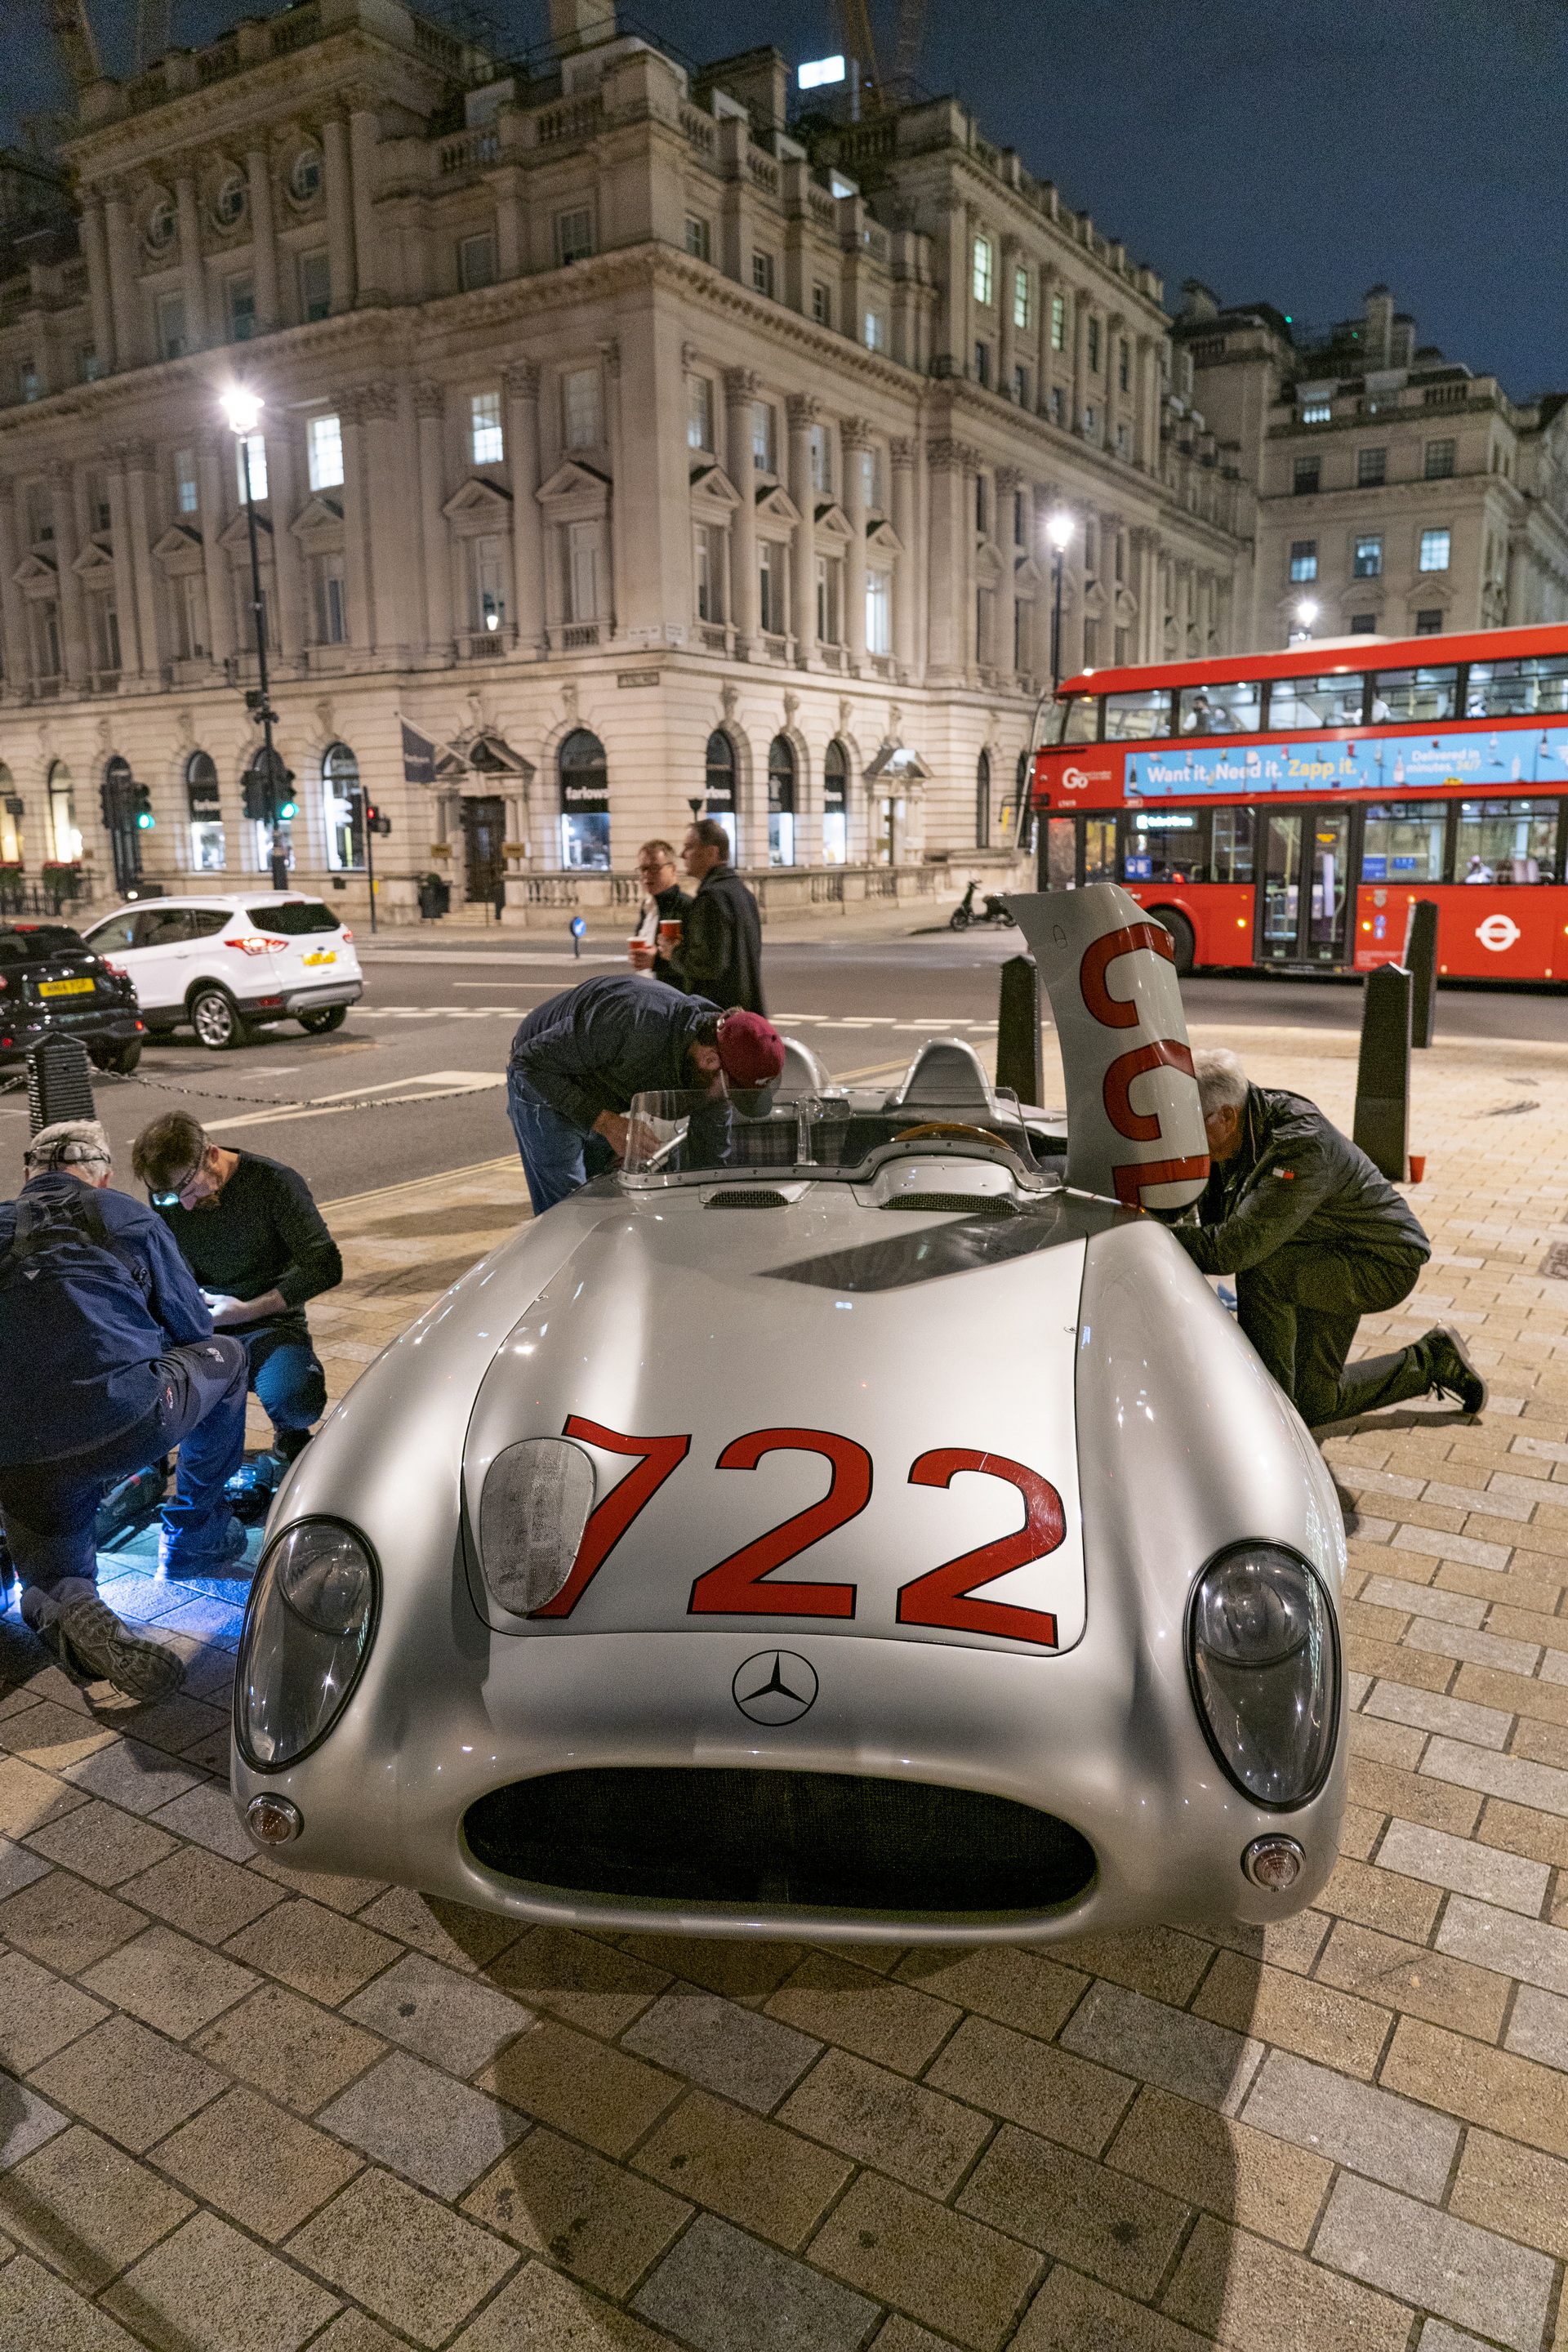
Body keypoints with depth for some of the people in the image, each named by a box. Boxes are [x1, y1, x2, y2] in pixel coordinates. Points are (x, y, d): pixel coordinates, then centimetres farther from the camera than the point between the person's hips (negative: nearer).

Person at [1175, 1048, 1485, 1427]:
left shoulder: (1299, 1147, -36)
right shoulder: (1237, 1133, -10)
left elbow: (1235, 1248, -44)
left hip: (1382, 1267, -9)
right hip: (1321, 1264, 9)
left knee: (1259, 1268, -34)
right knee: (1312, 1406, 10)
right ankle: (1427, 1364, 30)